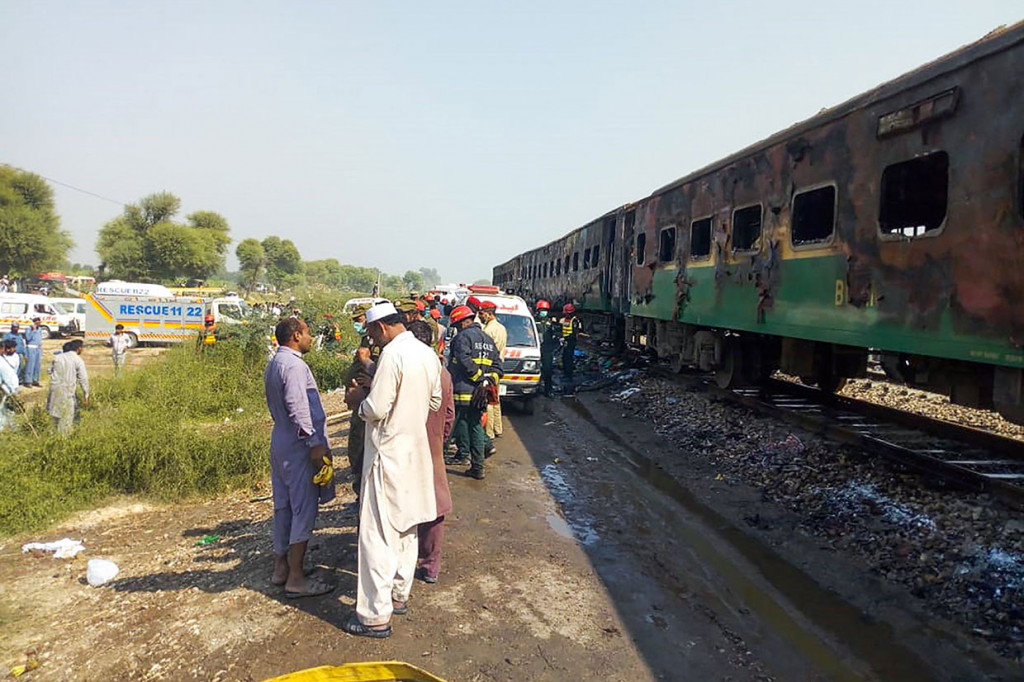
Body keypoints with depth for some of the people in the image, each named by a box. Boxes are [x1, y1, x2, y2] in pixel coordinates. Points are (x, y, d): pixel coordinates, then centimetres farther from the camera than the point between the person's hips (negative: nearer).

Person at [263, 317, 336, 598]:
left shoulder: (273, 364, 14)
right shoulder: (293, 365, -17)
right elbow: (298, 408, -24)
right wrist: (315, 443, -22)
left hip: (280, 442, 10)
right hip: (298, 446, -10)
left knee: (284, 507, 15)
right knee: (303, 509, -4)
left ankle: (281, 567, 25)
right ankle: (295, 578, 2)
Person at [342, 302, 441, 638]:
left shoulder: (392, 354, -19)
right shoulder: (428, 354, 6)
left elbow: (376, 410, -21)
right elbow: (434, 402, 14)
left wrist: (358, 399, -2)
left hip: (389, 453, -9)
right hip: (416, 450, 9)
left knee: (377, 533, -1)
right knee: (405, 527, 19)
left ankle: (376, 616, 5)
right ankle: (399, 594, 32)